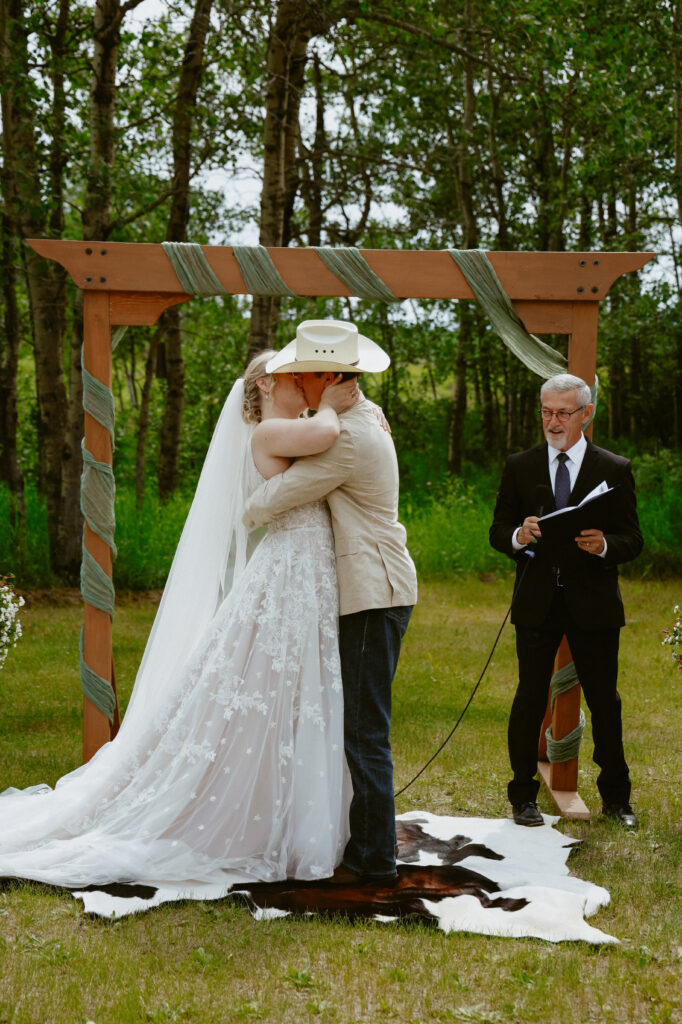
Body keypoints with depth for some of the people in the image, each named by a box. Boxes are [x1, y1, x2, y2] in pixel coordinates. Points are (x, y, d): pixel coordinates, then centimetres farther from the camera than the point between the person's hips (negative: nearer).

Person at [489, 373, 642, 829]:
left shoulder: (615, 469, 3)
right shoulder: (520, 466, 8)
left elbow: (633, 539, 1)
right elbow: (498, 530, 8)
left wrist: (604, 545, -21)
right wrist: (517, 536, -16)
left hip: (593, 603, -1)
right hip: (537, 603, 1)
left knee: (605, 702, 6)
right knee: (530, 699, 3)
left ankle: (615, 796, 21)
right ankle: (523, 796, 15)